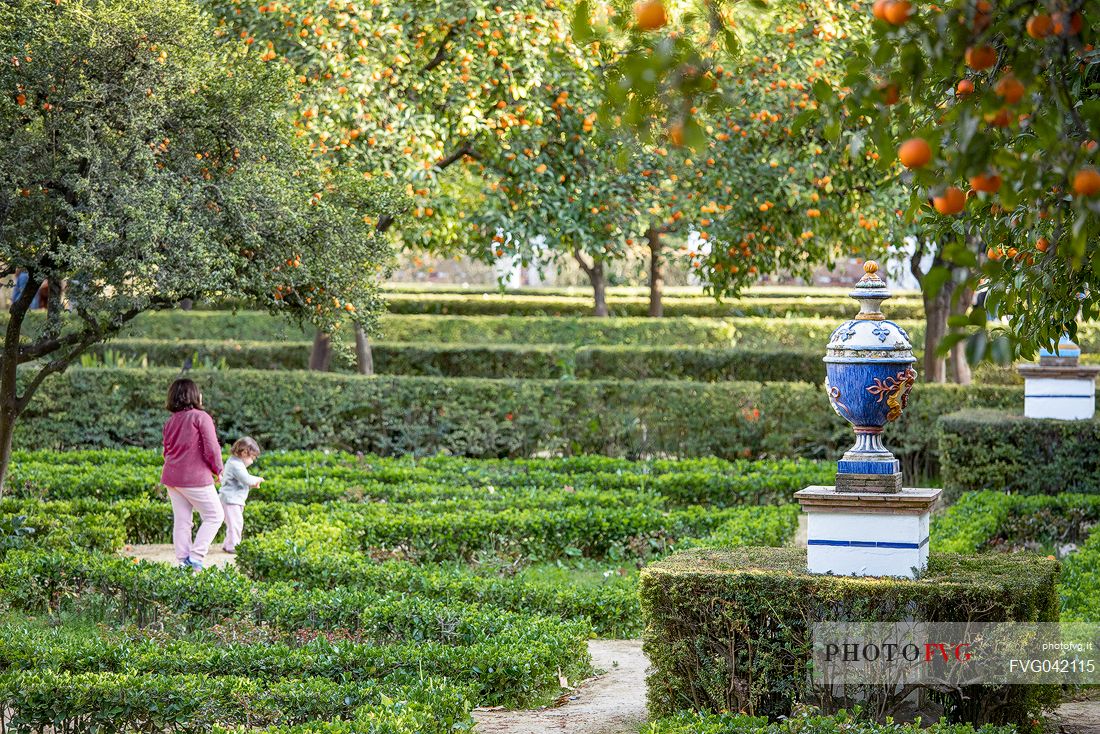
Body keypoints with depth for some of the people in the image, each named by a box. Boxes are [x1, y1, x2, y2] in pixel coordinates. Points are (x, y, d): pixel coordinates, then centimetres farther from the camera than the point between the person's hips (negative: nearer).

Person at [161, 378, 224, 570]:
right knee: (214, 516, 4)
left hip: (171, 476, 7)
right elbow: (212, 448, -14)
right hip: (195, 478, -7)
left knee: (181, 521, 10)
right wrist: (218, 469, 1)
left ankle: (183, 561, 10)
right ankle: (196, 557, -5)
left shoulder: (170, 421, 11)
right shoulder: (201, 417, -10)